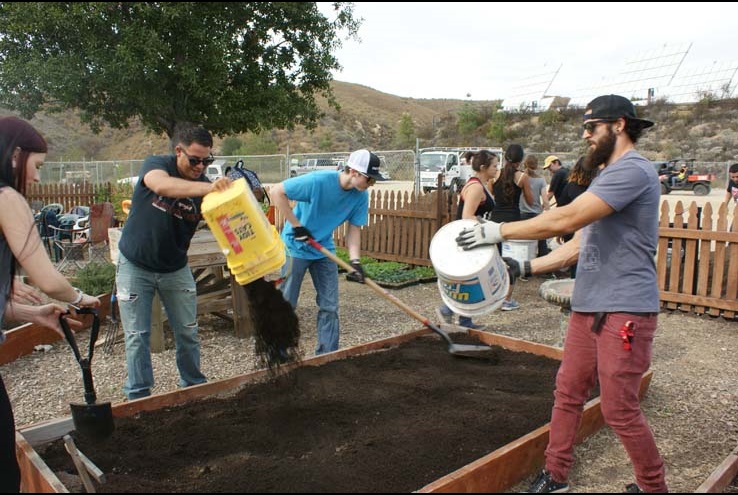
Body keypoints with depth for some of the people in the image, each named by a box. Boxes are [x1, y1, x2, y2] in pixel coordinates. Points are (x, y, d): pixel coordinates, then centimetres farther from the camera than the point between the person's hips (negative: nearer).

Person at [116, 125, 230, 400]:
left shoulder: (204, 185, -8)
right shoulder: (155, 164, -15)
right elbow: (161, 185, -41)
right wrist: (208, 188, -56)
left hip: (175, 268, 3)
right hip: (135, 266, -2)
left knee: (188, 333, 7)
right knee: (137, 336, 3)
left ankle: (194, 387, 25)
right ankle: (138, 396, 16)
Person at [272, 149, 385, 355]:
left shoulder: (360, 196, -12)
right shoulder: (318, 181, -28)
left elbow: (354, 228, -5)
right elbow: (277, 192, -24)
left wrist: (355, 261, -19)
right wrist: (297, 225, -22)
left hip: (324, 250, 5)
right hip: (296, 247, -5)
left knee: (329, 307, 5)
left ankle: (327, 355, 18)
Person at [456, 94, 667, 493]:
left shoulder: (632, 170, -14)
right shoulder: (608, 177, 19)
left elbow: (565, 220, -24)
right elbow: (579, 244, 17)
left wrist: (499, 231, -18)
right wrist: (525, 268, 8)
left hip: (624, 311, -9)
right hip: (589, 306, 9)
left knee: (619, 409, 1)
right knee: (568, 392, 13)